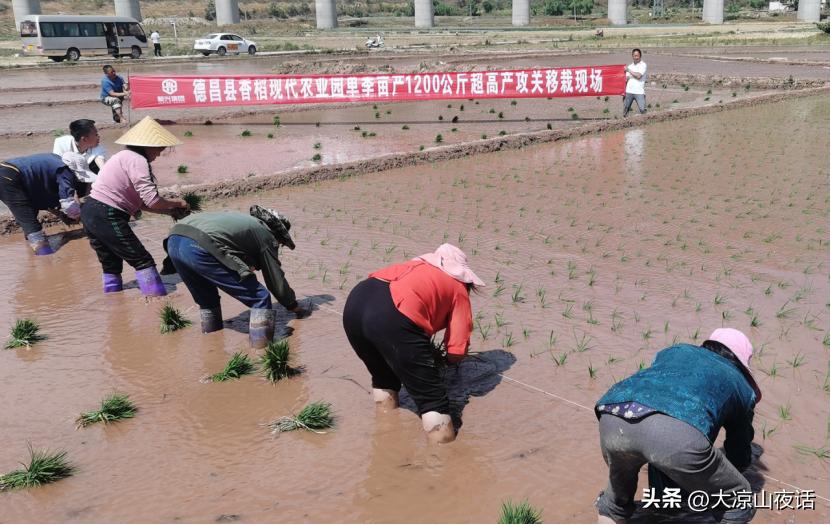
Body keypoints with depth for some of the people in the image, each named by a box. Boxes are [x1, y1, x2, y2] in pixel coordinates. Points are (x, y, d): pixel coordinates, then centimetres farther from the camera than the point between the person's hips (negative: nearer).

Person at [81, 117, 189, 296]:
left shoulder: (125, 157, 18)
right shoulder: (137, 160, -12)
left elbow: (140, 202, 16)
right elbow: (152, 201, -19)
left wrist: (170, 211, 9)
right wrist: (177, 203, -2)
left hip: (91, 213, 10)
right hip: (107, 217, -10)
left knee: (111, 265, 19)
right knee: (143, 261, -4)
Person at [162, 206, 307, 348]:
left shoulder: (243, 219, 35)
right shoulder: (266, 236, 15)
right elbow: (276, 279, 21)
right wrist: (294, 306, 35)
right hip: (200, 249, -9)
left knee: (207, 300, 31)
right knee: (260, 299, 2)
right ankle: (261, 350, 2)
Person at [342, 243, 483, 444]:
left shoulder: (418, 265, 35)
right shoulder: (459, 289, 20)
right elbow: (457, 351, 12)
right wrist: (442, 360, 37)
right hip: (392, 319, -7)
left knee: (384, 379, 32)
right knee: (432, 398, 5)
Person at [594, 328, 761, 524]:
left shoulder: (674, 351, 42)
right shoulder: (741, 387, 36)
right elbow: (740, 455, 48)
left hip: (613, 421, 4)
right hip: (678, 434, -4)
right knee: (740, 503, 24)